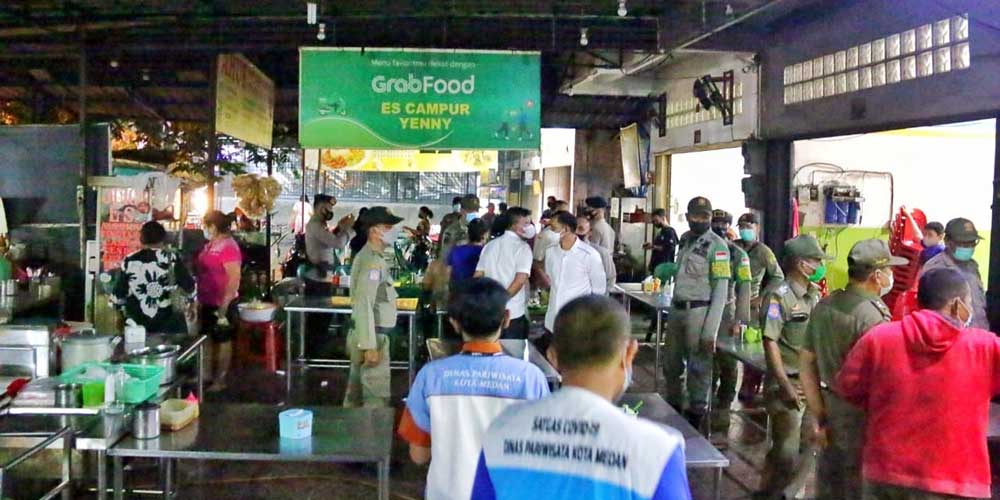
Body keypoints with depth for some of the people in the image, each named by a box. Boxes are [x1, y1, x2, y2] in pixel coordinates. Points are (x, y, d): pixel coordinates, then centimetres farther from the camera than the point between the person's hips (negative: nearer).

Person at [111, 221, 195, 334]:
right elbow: (189, 286, -1)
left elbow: (118, 294, 5)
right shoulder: (171, 259, -7)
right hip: (167, 325, -2)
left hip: (135, 325, 2)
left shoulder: (129, 262, -1)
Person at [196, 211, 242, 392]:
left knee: (222, 340, 3)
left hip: (221, 304, -9)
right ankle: (209, 375, 29)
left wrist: (224, 307, -23)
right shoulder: (210, 245, 9)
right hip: (208, 302, 9)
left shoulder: (228, 247, -19)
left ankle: (220, 380, 13)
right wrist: (199, 301, 18)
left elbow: (234, 280, -22)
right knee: (209, 339, 17)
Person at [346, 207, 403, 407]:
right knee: (377, 398, -5)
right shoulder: (372, 261, -18)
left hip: (363, 335, 10)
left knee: (356, 396, 15)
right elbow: (364, 306, -25)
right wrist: (370, 346, -26)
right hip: (373, 337, -10)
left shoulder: (367, 256, 14)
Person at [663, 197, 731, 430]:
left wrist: (710, 331, -18)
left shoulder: (717, 246, -12)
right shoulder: (685, 239, 11)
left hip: (699, 311, -7)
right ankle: (673, 409, 35)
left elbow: (721, 291, -14)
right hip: (677, 309, 7)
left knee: (698, 369, 3)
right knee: (671, 365, 17)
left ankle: (695, 419, 15)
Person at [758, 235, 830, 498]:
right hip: (790, 384, -7)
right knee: (786, 453, -2)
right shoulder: (780, 297, -14)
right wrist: (786, 386, -19)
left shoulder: (815, 296, 8)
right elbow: (770, 343, -17)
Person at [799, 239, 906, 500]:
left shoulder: (824, 306, 5)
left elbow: (806, 365, 8)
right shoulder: (873, 315, -19)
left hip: (831, 414, 7)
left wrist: (819, 417, 12)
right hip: (861, 420, -7)